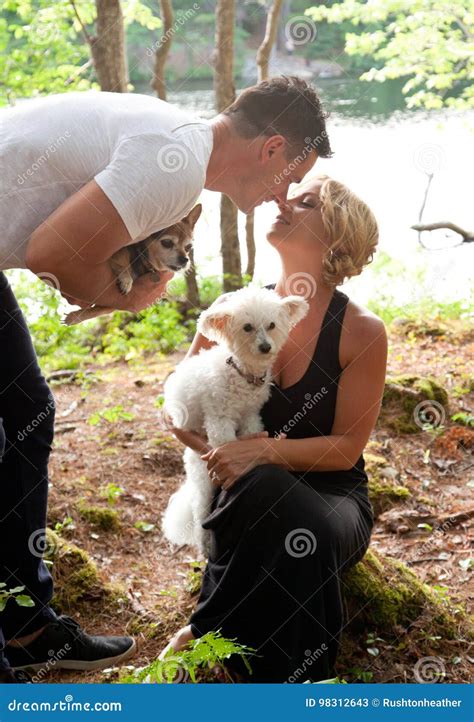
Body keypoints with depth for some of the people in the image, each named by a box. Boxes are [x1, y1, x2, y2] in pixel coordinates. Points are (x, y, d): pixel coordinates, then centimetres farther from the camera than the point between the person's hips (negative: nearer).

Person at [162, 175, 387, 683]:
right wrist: (222, 452, -15)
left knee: (310, 527, -37)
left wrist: (263, 452, -25)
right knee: (262, 488, -36)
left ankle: (204, 633, -15)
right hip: (246, 491, 1)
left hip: (330, 493, -1)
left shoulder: (361, 331, -11)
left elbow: (346, 446, -10)